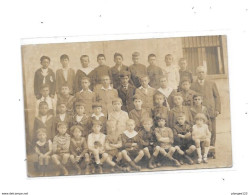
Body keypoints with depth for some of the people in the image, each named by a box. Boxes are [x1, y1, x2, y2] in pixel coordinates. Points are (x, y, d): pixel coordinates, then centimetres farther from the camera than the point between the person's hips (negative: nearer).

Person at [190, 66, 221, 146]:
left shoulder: (212, 84, 14)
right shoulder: (193, 85, 8)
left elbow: (217, 97, 13)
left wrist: (217, 109, 2)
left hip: (211, 112, 2)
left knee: (212, 132, 0)